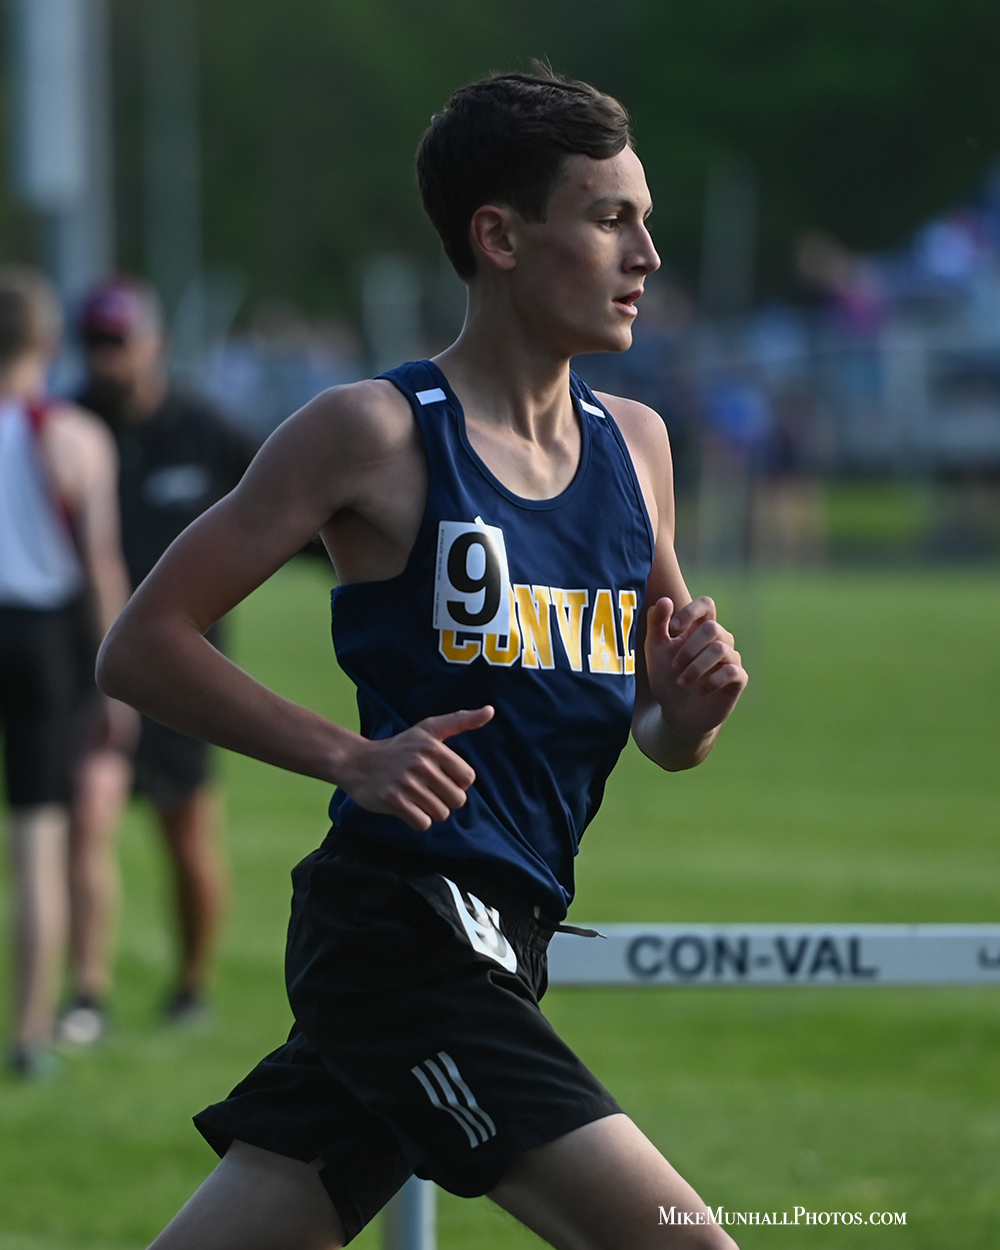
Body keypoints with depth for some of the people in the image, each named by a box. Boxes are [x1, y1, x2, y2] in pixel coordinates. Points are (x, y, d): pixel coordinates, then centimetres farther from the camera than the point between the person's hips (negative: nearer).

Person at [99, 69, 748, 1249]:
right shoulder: (376, 433, -7)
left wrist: (692, 709, 0)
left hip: (491, 951, 7)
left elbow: (662, 738, 23)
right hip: (396, 926, -7)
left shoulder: (634, 444, 14)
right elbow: (141, 645, -5)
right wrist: (352, 757, -15)